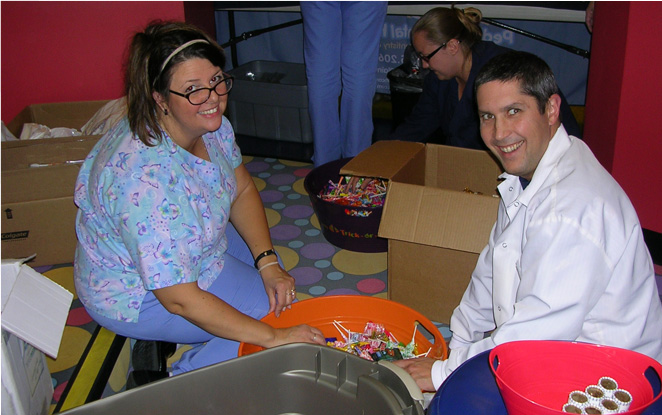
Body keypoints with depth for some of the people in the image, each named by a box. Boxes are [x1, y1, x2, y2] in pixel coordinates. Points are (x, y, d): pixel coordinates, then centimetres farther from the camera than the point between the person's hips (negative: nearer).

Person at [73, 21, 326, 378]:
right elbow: (178, 298, -35)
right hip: (137, 295, -8)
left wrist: (268, 264, -13)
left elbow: (243, 190, 0)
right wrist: (273, 338, -31)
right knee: (269, 314, -9)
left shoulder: (210, 122, -15)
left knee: (274, 272, 16)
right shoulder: (145, 179, -39)